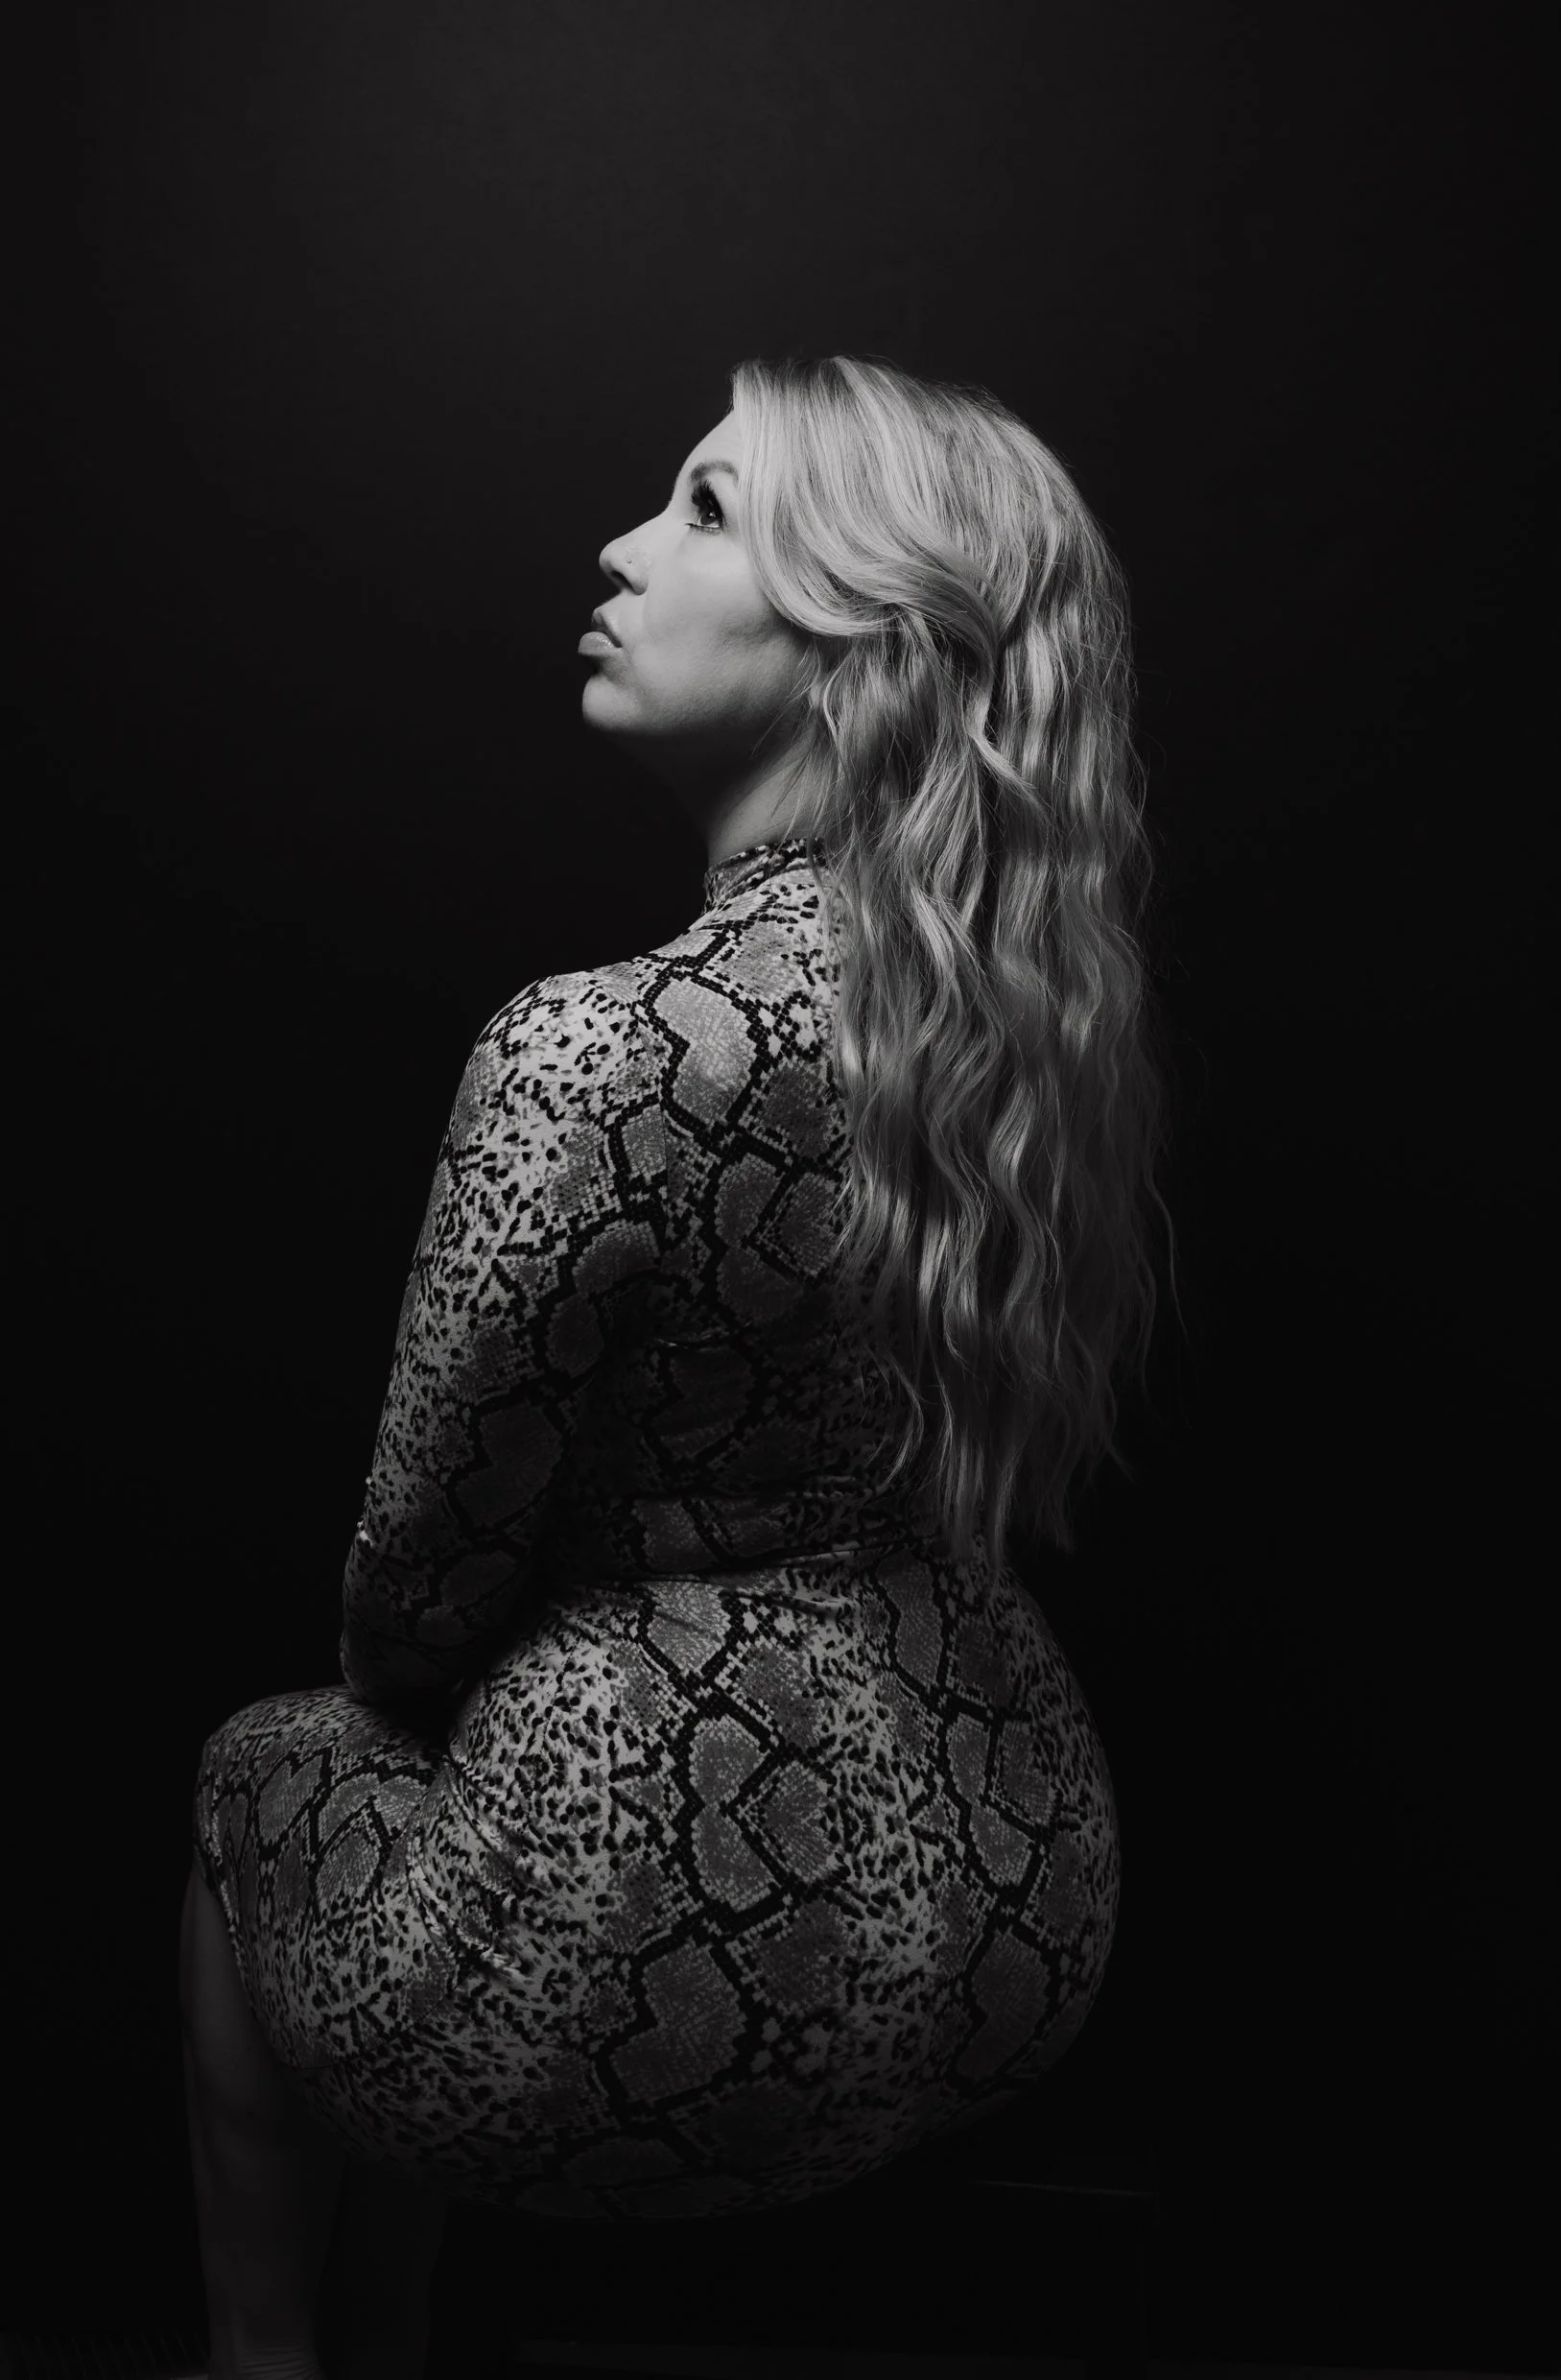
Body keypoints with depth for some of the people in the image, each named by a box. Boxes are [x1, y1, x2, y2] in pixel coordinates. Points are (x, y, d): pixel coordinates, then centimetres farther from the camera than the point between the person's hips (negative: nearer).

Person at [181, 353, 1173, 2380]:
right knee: (394, 1732, 30)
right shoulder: (1041, 1002, -4)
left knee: (261, 1773, 23)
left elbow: (416, 1595, -14)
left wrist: (404, 1690, 10)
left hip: (688, 1986, -6)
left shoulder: (599, 1056, -26)